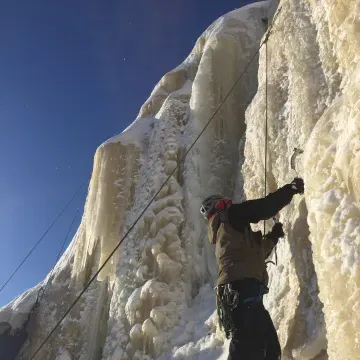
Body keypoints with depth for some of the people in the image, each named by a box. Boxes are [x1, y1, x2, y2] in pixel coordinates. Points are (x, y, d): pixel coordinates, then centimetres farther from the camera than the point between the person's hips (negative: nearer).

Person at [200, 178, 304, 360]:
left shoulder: (223, 230, 31)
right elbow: (264, 208, -5)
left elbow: (254, 253, 40)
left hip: (242, 293, 10)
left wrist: (273, 236, 39)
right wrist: (291, 188, 6)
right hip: (241, 292, -10)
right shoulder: (229, 216, 5)